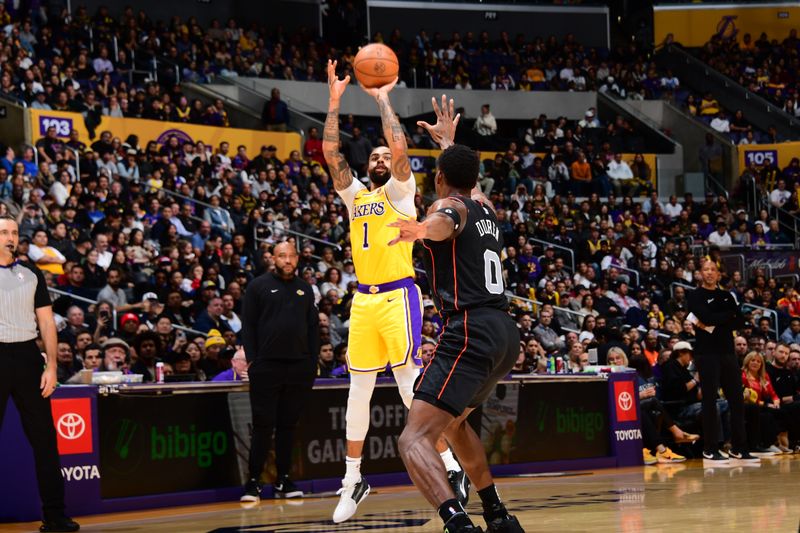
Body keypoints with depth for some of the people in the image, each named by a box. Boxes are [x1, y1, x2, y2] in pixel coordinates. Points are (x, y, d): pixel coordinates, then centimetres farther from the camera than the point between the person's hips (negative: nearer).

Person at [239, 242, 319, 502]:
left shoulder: (305, 289, 14)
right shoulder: (259, 286, 2)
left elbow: (313, 327, 15)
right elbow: (248, 325, -1)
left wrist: (313, 361, 7)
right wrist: (251, 359, -9)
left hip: (300, 367, 4)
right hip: (266, 365, -4)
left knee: (289, 424, 8)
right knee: (263, 425, -4)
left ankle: (283, 481, 13)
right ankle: (254, 482, 0)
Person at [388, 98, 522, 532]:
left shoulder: (448, 206, -2)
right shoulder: (485, 205, 20)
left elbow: (445, 223, -30)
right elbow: (467, 178, 47)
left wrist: (422, 229, -51)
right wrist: (448, 141, 61)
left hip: (469, 333, -9)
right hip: (505, 333, 9)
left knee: (414, 440, -16)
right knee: (453, 421, 33)